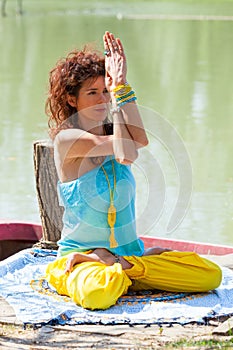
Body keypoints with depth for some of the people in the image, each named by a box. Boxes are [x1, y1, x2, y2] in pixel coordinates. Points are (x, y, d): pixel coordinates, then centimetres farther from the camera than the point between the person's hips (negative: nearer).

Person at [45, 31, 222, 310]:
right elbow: (126, 153, -22)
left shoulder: (112, 133, 9)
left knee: (211, 275, -10)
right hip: (79, 253, -7)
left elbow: (140, 140, -17)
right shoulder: (66, 138, -9)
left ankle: (117, 267, -4)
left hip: (130, 251, 7)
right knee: (98, 293, -43)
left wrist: (119, 87, -18)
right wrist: (119, 89, -18)